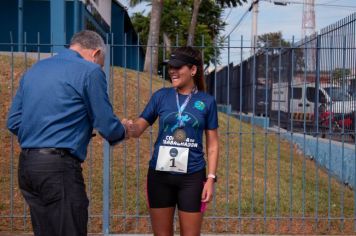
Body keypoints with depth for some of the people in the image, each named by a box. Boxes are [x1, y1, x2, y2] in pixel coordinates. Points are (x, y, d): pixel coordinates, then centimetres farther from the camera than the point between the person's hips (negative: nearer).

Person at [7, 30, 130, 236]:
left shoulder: (34, 70, 16)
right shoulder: (90, 71, -4)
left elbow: (13, 122, 16)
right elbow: (106, 126, -4)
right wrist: (124, 132, 17)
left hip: (26, 165, 8)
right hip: (59, 168, -8)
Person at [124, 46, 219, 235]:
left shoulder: (206, 101, 0)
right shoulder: (161, 96, 2)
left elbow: (212, 144, 3)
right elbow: (138, 128, 1)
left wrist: (211, 178, -4)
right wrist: (129, 126, -23)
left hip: (192, 177, -1)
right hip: (160, 175, 2)